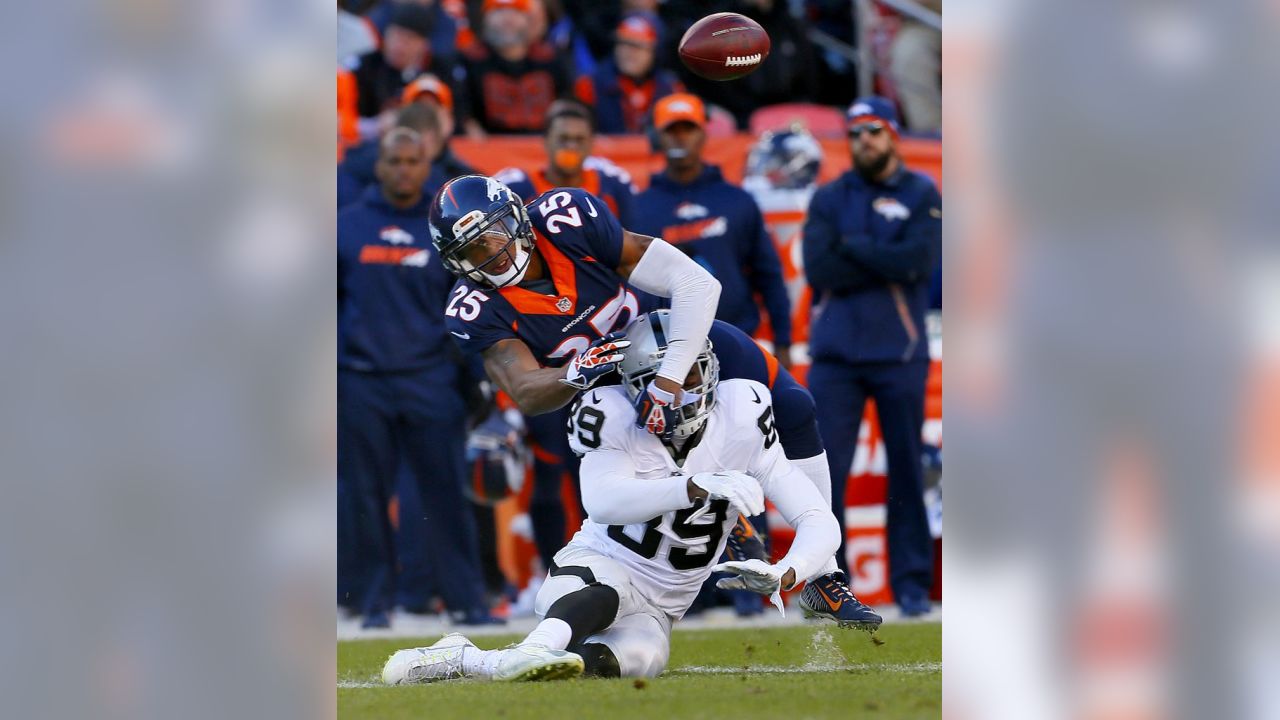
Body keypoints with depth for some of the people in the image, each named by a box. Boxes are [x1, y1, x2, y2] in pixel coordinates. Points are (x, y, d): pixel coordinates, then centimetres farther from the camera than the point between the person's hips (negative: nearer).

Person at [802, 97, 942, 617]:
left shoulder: (922, 196, 5)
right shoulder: (829, 199, 10)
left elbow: (918, 259, -12)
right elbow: (819, 268, -6)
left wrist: (853, 248, -6)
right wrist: (887, 265, -10)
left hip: (899, 354, -1)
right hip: (835, 354, 1)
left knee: (907, 467, 3)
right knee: (825, 468, -5)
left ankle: (912, 583, 9)